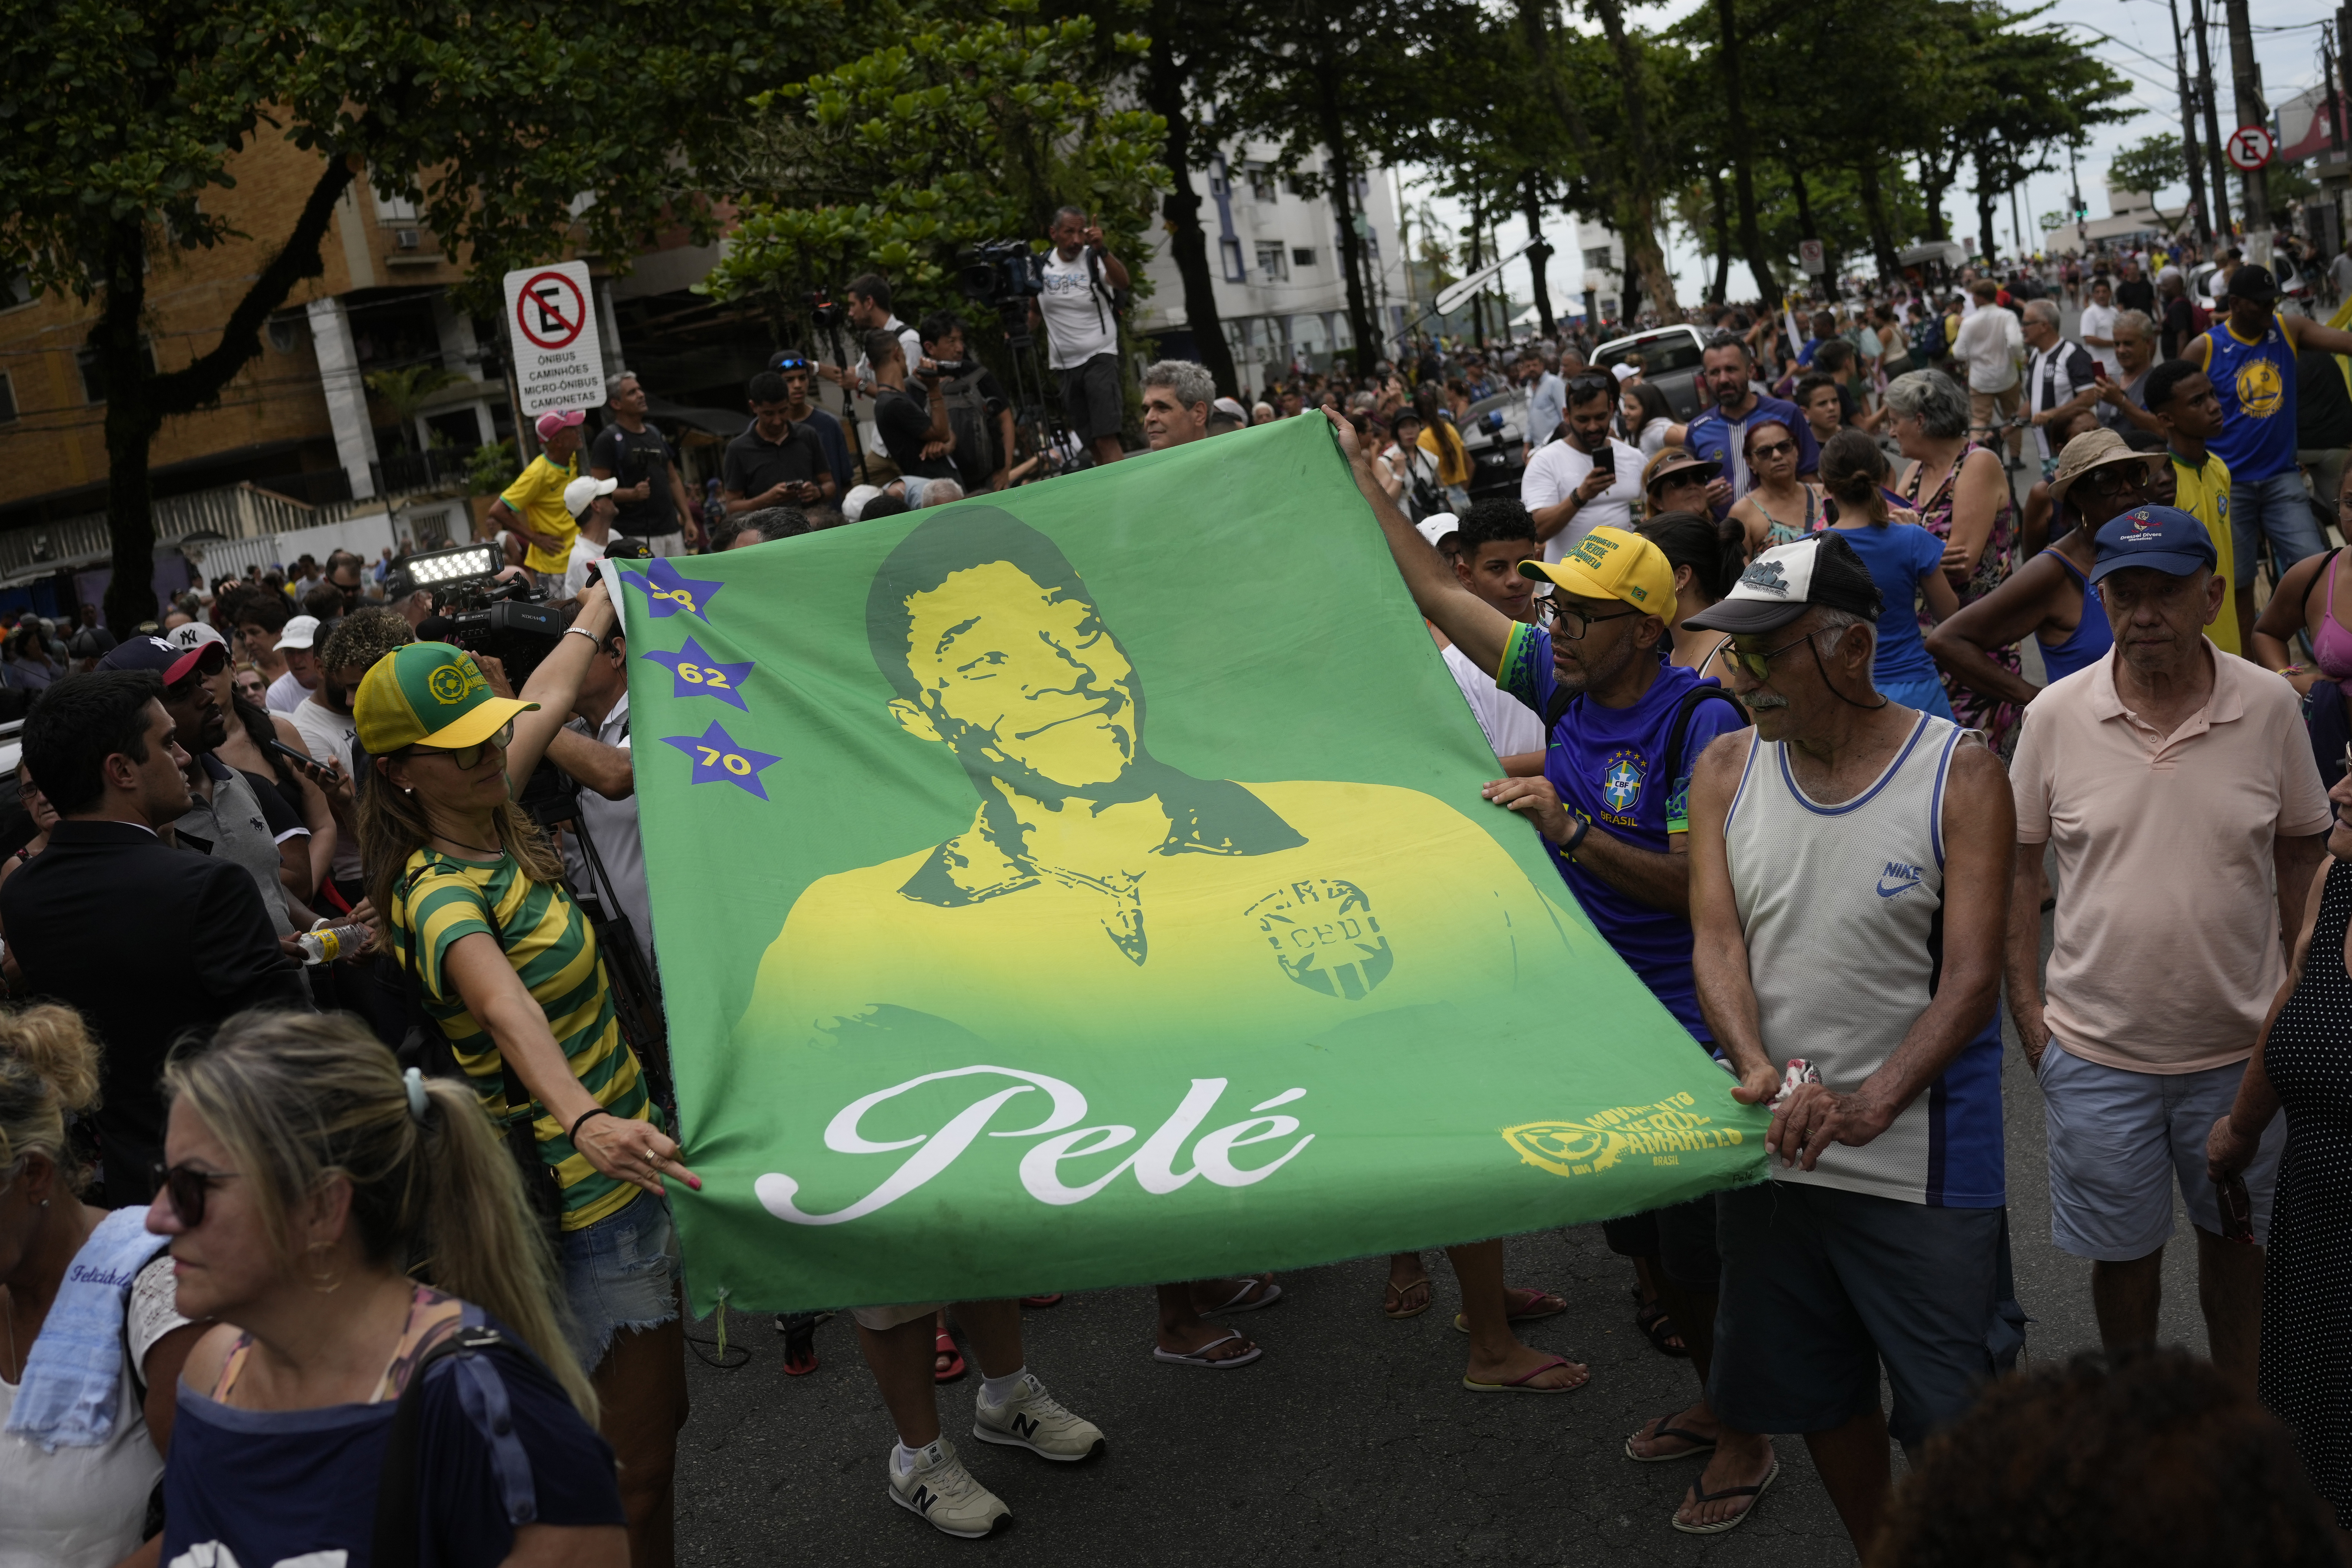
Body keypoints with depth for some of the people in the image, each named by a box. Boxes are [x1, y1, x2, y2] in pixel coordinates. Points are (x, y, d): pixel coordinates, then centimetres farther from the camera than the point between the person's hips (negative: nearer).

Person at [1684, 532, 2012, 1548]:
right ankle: (1876, 1551, 39)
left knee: (1947, 1410, 2)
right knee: (1816, 1392, 18)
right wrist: (1758, 1070, -23)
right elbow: (1717, 939, -5)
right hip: (1770, 1146, 4)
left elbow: (1974, 973, -15)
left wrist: (1872, 1102, -28)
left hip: (1920, 1157, -4)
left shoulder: (1959, 774, -9)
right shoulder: (1727, 771, 3)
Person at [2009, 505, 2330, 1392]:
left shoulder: (2270, 707, -6)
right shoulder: (2056, 715, -7)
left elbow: (2301, 855, 5)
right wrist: (2028, 1013, -2)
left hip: (2241, 1049, 1)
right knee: (2123, 1252, 14)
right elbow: (2017, 868, 1)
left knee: (2237, 1247, 17)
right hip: (2098, 1052, 0)